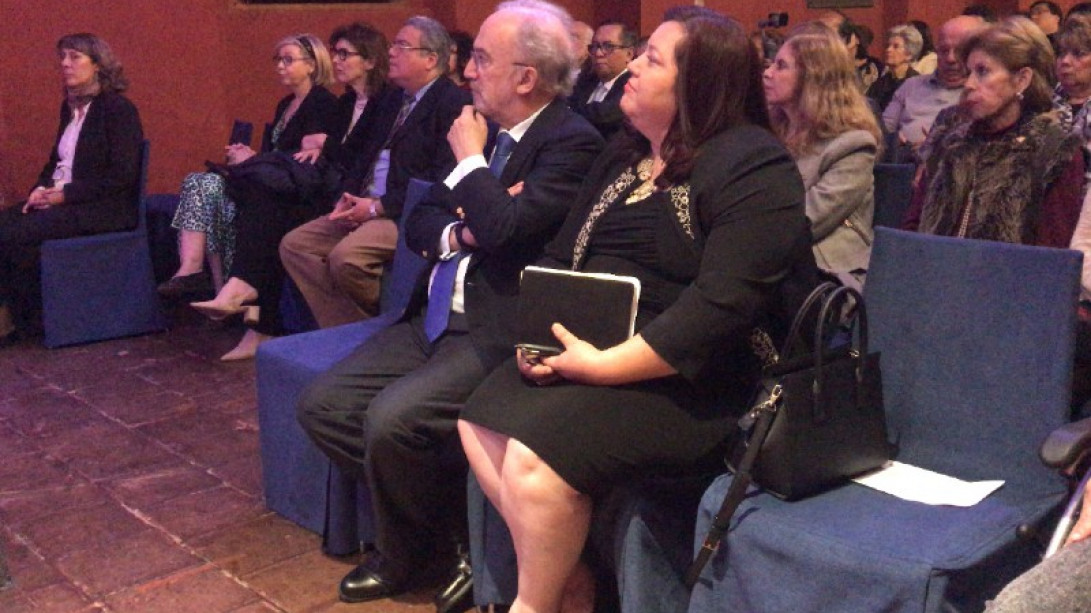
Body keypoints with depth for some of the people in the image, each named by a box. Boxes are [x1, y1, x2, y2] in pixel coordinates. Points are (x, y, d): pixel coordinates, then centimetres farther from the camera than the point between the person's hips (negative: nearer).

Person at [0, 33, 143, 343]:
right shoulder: (70, 107, 16)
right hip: (60, 199, 8)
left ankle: (30, 318, -5)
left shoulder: (118, 109, -9)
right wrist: (41, 189, 0)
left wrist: (65, 194, -17)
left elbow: (122, 176, -17)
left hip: (106, 209, -8)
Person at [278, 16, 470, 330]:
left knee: (346, 255, -31)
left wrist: (379, 206, -17)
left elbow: (442, 178, -19)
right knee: (294, 244, 0)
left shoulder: (454, 102, -9)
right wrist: (348, 198, 1)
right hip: (368, 207, 9)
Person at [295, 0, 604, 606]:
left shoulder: (574, 142, -11)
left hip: (499, 332, -9)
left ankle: (410, 554, 4)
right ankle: (439, 520, 13)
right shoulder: (487, 131, 13)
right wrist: (458, 233, -7)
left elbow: (503, 227, -24)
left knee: (391, 418, -26)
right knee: (323, 405, 0)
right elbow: (419, 223, 15)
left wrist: (469, 158, -8)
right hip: (435, 318, 9)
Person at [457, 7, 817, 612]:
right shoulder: (622, 156, 15)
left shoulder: (752, 167, -13)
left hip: (692, 380, -8)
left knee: (535, 460, -25)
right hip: (589, 351, 9)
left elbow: (723, 304, -24)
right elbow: (560, 259, 16)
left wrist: (604, 366, -25)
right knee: (480, 423, -9)